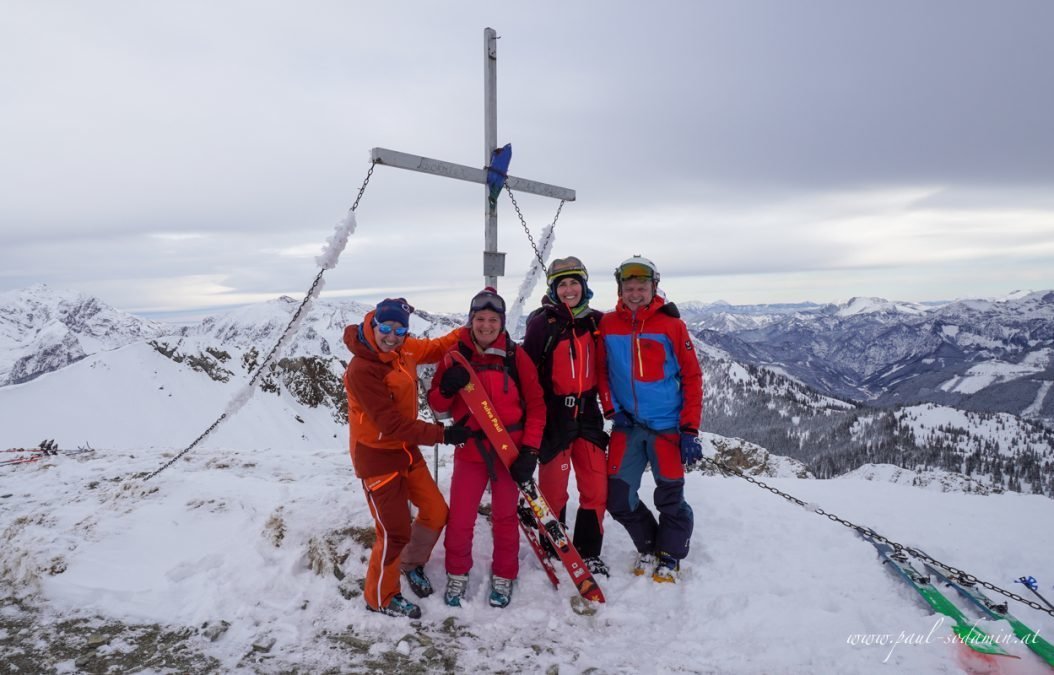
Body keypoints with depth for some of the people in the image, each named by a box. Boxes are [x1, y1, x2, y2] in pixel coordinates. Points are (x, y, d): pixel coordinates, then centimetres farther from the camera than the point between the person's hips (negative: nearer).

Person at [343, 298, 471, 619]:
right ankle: (381, 598, 26)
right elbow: (391, 423, -27)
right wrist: (442, 434, -25)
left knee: (436, 513, 13)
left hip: (406, 449, 8)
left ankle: (411, 564, 41)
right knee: (395, 532, 0)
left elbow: (437, 347, 12)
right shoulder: (361, 369, -26)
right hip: (377, 456, -8)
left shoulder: (404, 349, -3)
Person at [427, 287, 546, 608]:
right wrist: (447, 389, -20)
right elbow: (436, 404, 3)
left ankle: (503, 576, 33)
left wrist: (530, 450, -8)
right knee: (459, 519, 2)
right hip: (469, 451, 1)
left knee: (505, 517, 12)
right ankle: (457, 573, 28)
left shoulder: (516, 357, -4)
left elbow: (536, 405, -2)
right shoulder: (455, 356, -1)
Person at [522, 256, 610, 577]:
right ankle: (553, 552, 25)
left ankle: (589, 552, 23)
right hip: (554, 415, -4)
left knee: (597, 488, 5)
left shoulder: (595, 321, 5)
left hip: (587, 413, 4)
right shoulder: (542, 322, -7)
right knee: (553, 488, 5)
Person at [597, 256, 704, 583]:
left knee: (670, 497, 6)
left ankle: (669, 556, 30)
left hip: (667, 426, -3)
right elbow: (601, 370, 11)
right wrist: (612, 409, -2)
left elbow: (691, 377, -5)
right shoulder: (608, 324, 1)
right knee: (618, 498, 5)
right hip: (627, 425, 3)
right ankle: (648, 546, 30)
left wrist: (690, 430, -9)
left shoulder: (671, 325, -7)